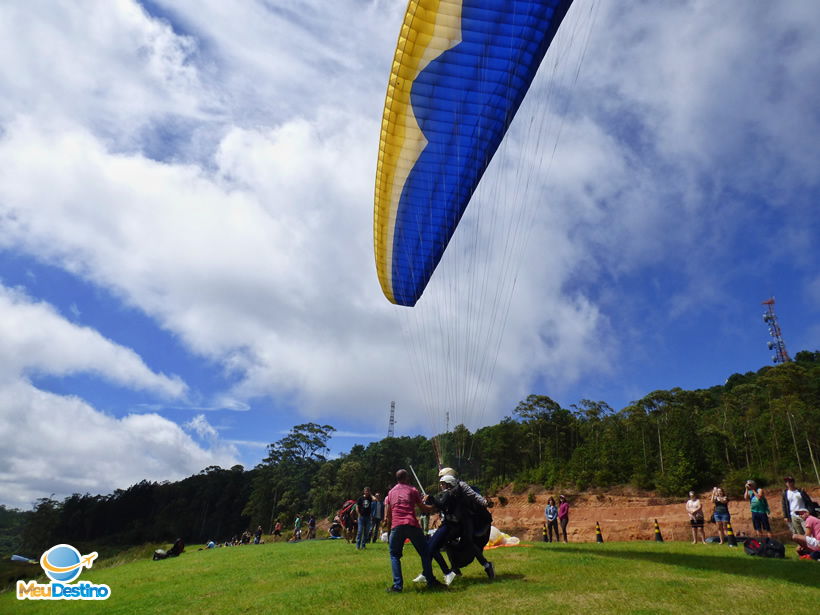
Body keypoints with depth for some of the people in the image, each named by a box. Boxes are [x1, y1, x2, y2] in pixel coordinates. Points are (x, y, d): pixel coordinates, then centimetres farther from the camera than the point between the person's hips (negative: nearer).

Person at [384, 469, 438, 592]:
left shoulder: (390, 493, 18)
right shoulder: (412, 490, 9)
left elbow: (387, 517, 17)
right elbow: (423, 509, 11)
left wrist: (388, 533, 25)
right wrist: (434, 507, 29)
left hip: (396, 526, 2)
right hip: (412, 525, -1)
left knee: (394, 555, 14)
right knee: (424, 553, 14)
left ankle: (397, 585, 2)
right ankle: (430, 581, 16)